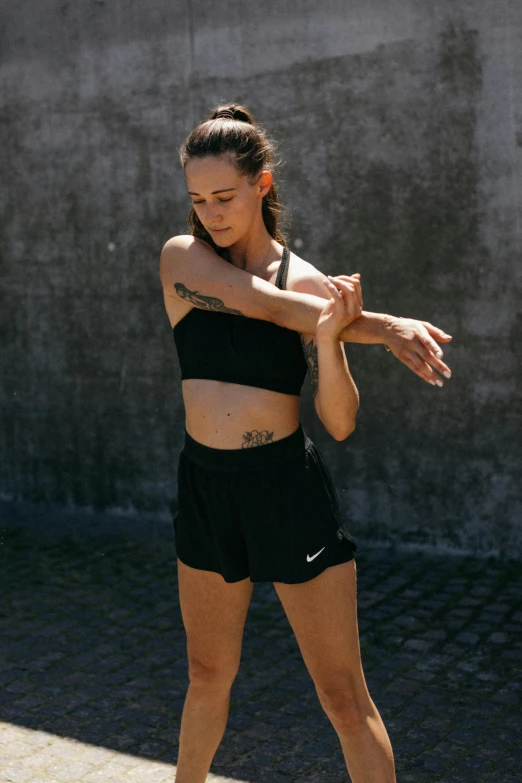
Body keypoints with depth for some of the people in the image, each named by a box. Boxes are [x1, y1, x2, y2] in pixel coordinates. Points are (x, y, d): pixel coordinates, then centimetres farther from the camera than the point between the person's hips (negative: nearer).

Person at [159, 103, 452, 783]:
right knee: (208, 675, 20)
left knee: (343, 695, 2)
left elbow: (340, 423, -11)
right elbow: (264, 304, -20)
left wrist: (330, 336, -27)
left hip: (290, 491, -2)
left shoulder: (309, 284, -6)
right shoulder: (181, 259, -2)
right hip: (206, 490, 3)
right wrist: (382, 327, -21)